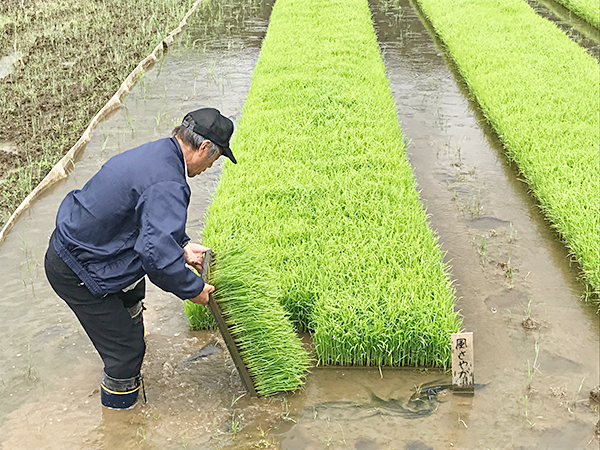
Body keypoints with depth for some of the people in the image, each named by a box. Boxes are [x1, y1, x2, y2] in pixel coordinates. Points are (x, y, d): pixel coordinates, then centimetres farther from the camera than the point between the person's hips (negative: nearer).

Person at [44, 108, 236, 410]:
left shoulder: (154, 153, 3)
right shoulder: (167, 185, -30)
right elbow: (157, 255, -36)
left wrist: (182, 245, 10)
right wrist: (193, 289, -20)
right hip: (77, 274, -11)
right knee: (126, 349, -1)